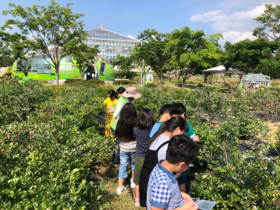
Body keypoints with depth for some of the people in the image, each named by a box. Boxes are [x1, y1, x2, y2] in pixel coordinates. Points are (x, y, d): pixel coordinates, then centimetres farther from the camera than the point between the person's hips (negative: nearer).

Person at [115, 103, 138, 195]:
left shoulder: (120, 122, -13)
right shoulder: (136, 122, -19)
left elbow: (118, 136, -3)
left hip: (123, 148, 1)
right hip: (134, 147, -1)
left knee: (123, 165, 13)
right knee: (134, 163, 22)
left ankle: (120, 186, 15)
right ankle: (133, 181, 39)